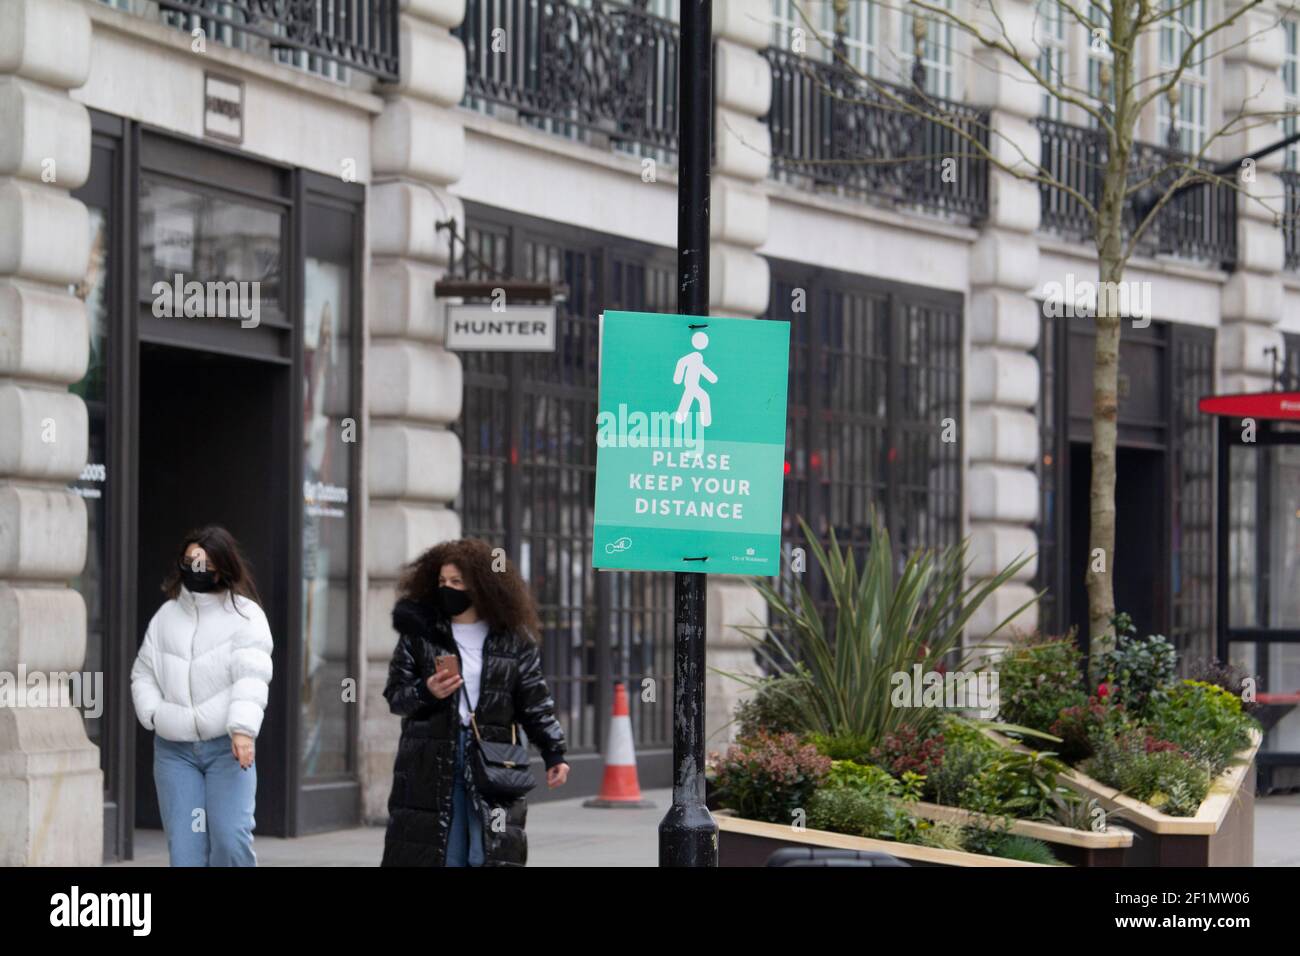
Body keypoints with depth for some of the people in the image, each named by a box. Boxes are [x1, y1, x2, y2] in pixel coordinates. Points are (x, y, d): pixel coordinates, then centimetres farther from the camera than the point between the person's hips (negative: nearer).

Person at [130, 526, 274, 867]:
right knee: (184, 845, -1)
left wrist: (243, 728, -28)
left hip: (227, 745, -4)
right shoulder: (166, 615, 13)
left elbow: (251, 676, -14)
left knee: (231, 836, -16)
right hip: (174, 749, 4)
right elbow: (143, 674, 19)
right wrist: (154, 713, 0)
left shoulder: (245, 614, -1)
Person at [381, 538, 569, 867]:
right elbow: (394, 695, 5)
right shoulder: (419, 633, 6)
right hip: (430, 763, 0)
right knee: (437, 853, 0)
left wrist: (554, 753, 0)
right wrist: (426, 692, -15)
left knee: (491, 855, -4)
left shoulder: (512, 640, 6)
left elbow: (536, 703, 7)